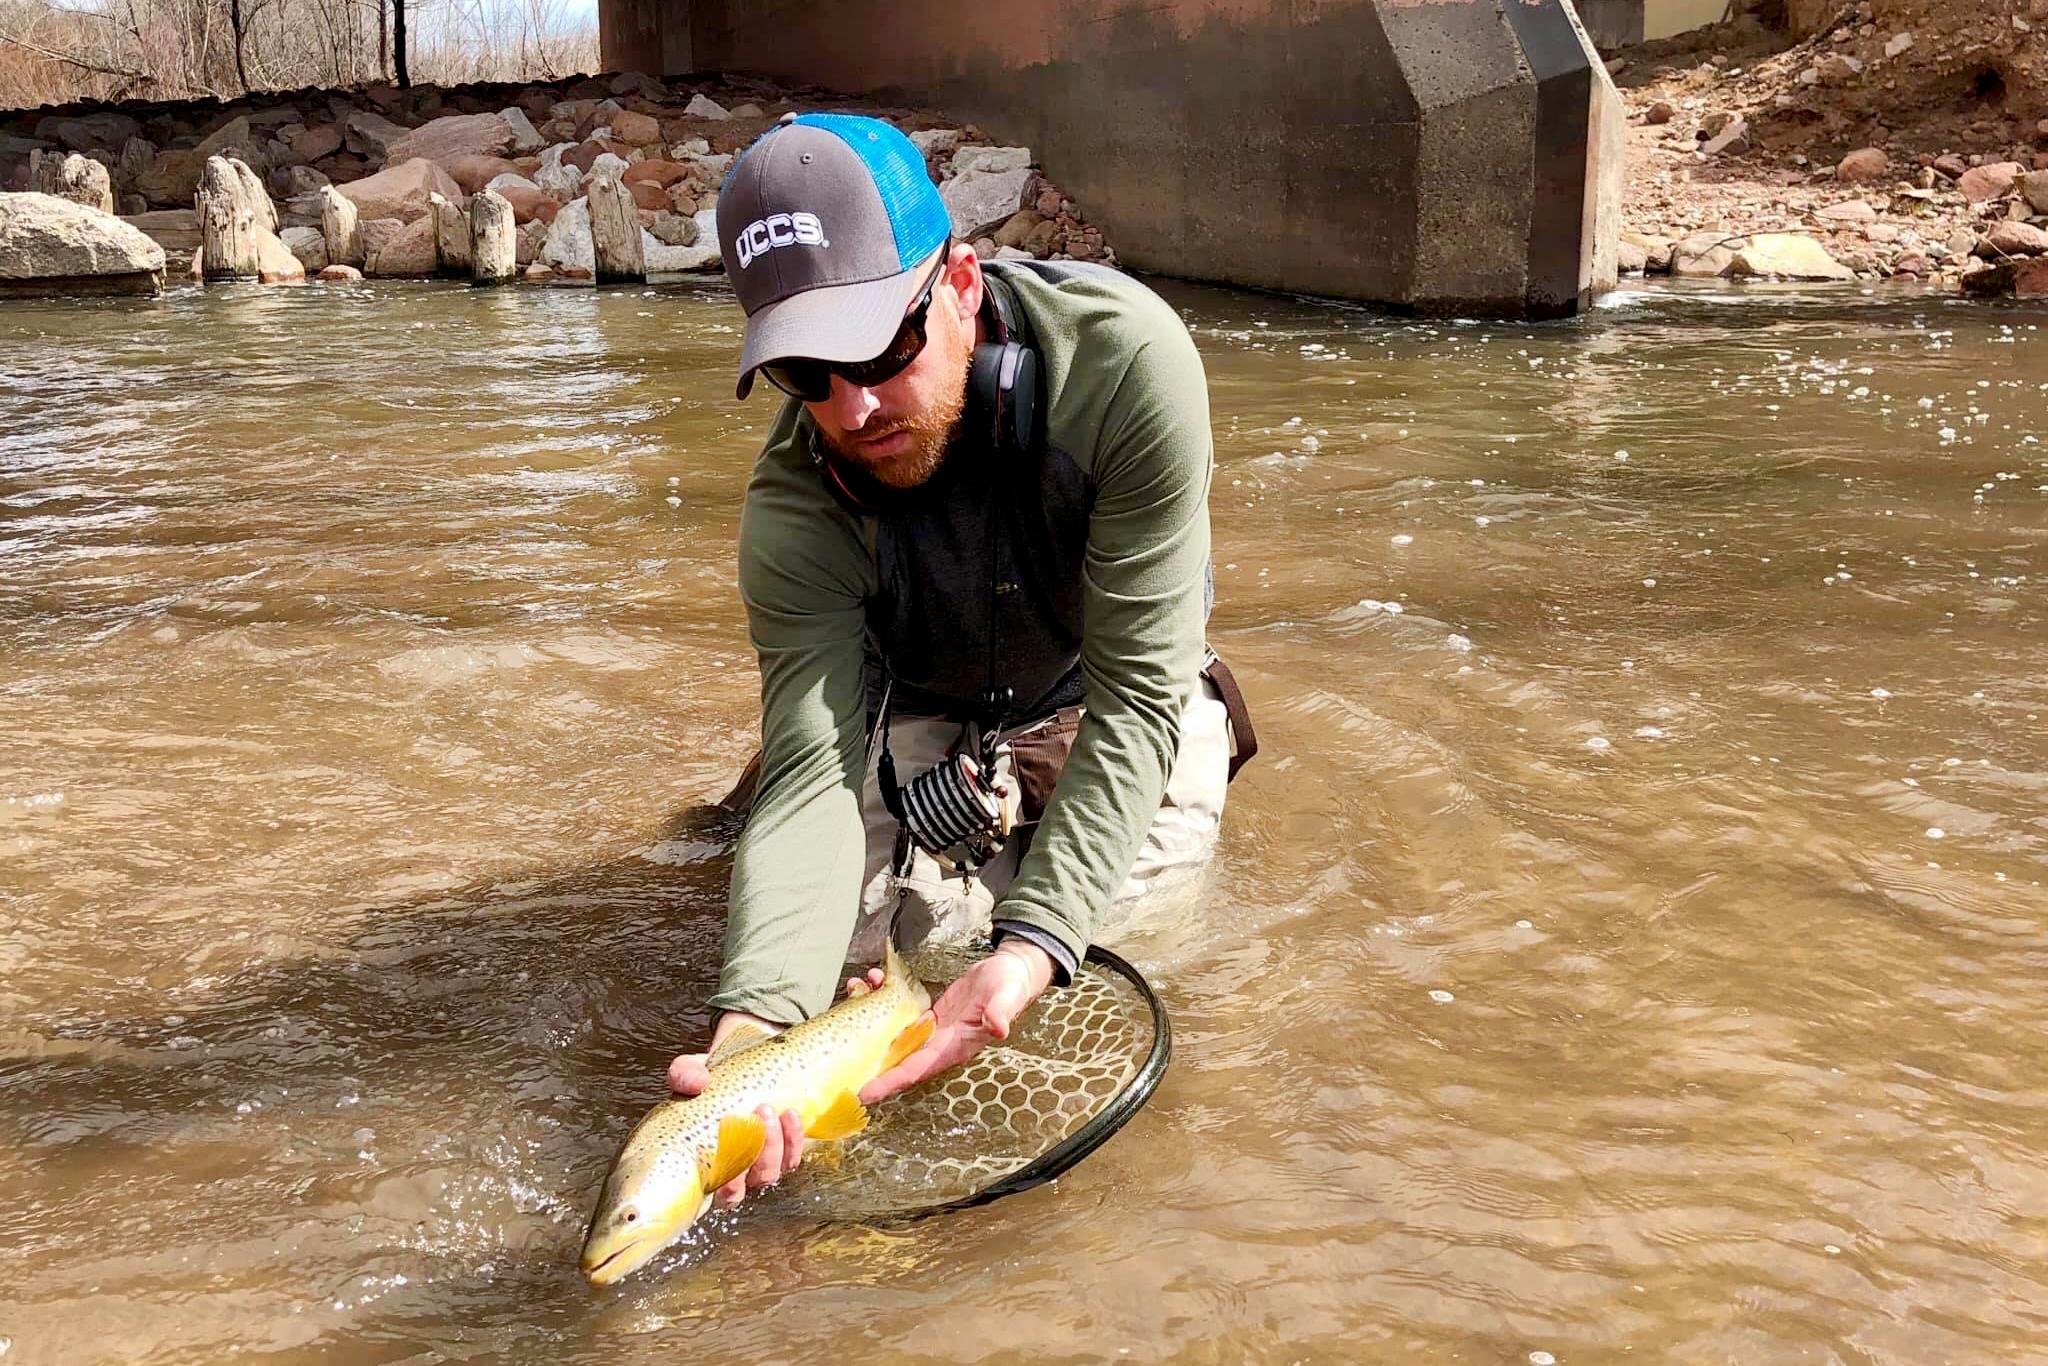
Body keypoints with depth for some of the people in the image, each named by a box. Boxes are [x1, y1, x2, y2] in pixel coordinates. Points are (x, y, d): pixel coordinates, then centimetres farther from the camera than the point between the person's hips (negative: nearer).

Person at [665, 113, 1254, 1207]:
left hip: (1101, 694, 0)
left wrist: (1033, 946, -46)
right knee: (855, 925, -15)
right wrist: (756, 1019, -55)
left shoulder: (1125, 357, -38)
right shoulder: (794, 508, -31)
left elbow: (1134, 691, -36)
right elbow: (813, 774, -35)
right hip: (924, 713, 1)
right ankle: (993, 797, 18)